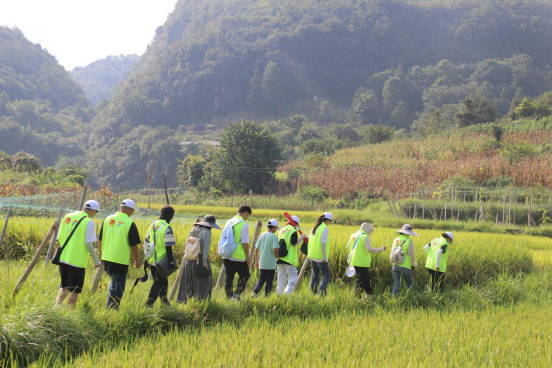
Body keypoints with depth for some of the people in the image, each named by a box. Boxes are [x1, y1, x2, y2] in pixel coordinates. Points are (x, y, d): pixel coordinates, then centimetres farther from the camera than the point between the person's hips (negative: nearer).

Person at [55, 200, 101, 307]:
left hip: (63, 258, 6)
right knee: (74, 290, 3)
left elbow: (59, 238, 10)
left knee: (64, 287, 19)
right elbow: (88, 244, -14)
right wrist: (96, 260, -4)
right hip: (78, 261, -6)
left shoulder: (68, 217, 7)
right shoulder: (89, 222, -10)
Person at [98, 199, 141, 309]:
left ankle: (110, 306, 21)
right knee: (118, 286, 4)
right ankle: (111, 308, 2)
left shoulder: (107, 219, 5)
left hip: (107, 258, 6)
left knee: (114, 283, 23)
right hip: (121, 260, -6)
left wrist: (101, 254, 22)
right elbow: (133, 245, -7)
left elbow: (100, 239, 11)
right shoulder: (130, 223, -10)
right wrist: (137, 260, 5)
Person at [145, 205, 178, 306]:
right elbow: (168, 247, -16)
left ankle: (164, 302, 27)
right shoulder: (167, 228, -14)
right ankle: (148, 304, -6)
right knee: (158, 283, -2)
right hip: (162, 261, -8)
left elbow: (147, 243, 15)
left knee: (163, 281, 20)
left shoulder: (152, 225, 10)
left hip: (152, 260, 8)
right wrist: (171, 262, -13)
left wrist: (147, 259, 22)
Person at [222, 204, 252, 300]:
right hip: (239, 257, -6)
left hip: (227, 256, 6)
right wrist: (247, 257, -6)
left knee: (229, 278, 11)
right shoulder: (243, 224, -12)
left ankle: (229, 296, 13)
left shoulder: (229, 222, 8)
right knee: (244, 276, 9)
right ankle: (236, 294, -3)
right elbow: (245, 243, -14)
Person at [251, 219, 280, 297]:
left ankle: (255, 292, -3)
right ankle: (267, 296, 7)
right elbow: (275, 249, -21)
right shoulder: (274, 236, -12)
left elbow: (256, 248, 6)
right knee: (269, 280, 6)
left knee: (261, 278, 13)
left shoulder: (262, 235, 4)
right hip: (271, 263, -5)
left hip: (262, 262, 5)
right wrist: (277, 258, -3)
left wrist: (256, 260, 15)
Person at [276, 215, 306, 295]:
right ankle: (287, 293, -17)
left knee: (281, 279, 13)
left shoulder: (281, 230, 15)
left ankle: (279, 294, 12)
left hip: (280, 258, 7)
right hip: (290, 259, -7)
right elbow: (294, 243, -16)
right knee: (293, 277, -3)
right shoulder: (293, 230, -7)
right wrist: (301, 237, -6)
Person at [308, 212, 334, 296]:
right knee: (326, 275, 2)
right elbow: (323, 243, -19)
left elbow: (309, 239, 15)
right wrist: (325, 257, -17)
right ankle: (322, 292, -9)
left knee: (314, 275, 14)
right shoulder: (325, 229, -13)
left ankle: (313, 292, 13)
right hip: (320, 257, -7)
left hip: (312, 256, 7)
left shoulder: (314, 228, 10)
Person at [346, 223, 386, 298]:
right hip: (362, 263, -9)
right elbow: (369, 249, -25)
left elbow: (348, 246, 22)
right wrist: (381, 249, -15)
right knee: (361, 281, -2)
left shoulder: (353, 236, 11)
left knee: (366, 278, 22)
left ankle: (370, 294, 32)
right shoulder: (365, 237, -14)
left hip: (354, 261, 9)